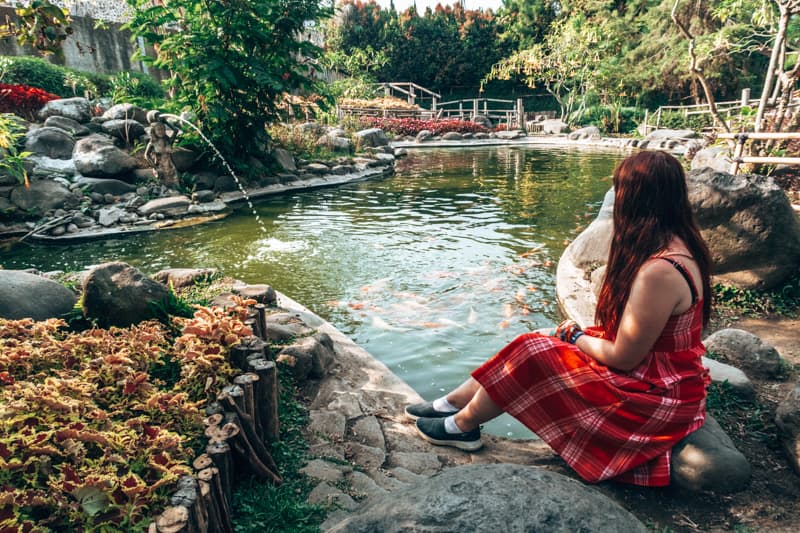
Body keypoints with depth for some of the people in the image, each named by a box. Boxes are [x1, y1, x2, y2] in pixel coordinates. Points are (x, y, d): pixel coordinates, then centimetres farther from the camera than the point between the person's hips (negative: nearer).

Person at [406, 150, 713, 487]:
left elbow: (623, 357, -24)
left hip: (654, 396, -9)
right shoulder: (677, 245, 2)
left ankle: (463, 426, 10)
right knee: (539, 342, 4)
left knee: (531, 354, -11)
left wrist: (575, 336, -7)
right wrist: (581, 334, -4)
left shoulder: (659, 271, -30)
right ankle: (451, 404, 14)